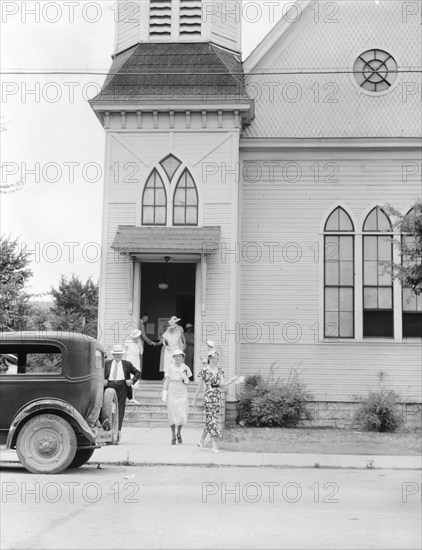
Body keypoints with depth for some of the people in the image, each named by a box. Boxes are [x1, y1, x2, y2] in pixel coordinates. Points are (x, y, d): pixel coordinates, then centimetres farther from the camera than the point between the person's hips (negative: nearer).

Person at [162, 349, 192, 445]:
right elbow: (166, 380, -1)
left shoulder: (185, 368, 3)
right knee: (172, 415, 0)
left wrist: (185, 378, -13)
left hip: (182, 394, 1)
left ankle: (179, 433, 20)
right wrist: (164, 393, -6)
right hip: (171, 393, -1)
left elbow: (187, 383, 9)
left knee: (182, 415, -5)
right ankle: (173, 436, 12)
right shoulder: (169, 367, -2)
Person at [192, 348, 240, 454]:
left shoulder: (219, 370, 10)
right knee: (212, 419, -8)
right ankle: (214, 445, -6)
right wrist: (194, 399, 6)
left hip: (217, 396, 5)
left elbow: (222, 385, 2)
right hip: (208, 396, -5)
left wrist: (231, 381, -13)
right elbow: (200, 386, 3)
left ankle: (201, 440, 27)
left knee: (210, 419, 10)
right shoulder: (204, 370, -3)